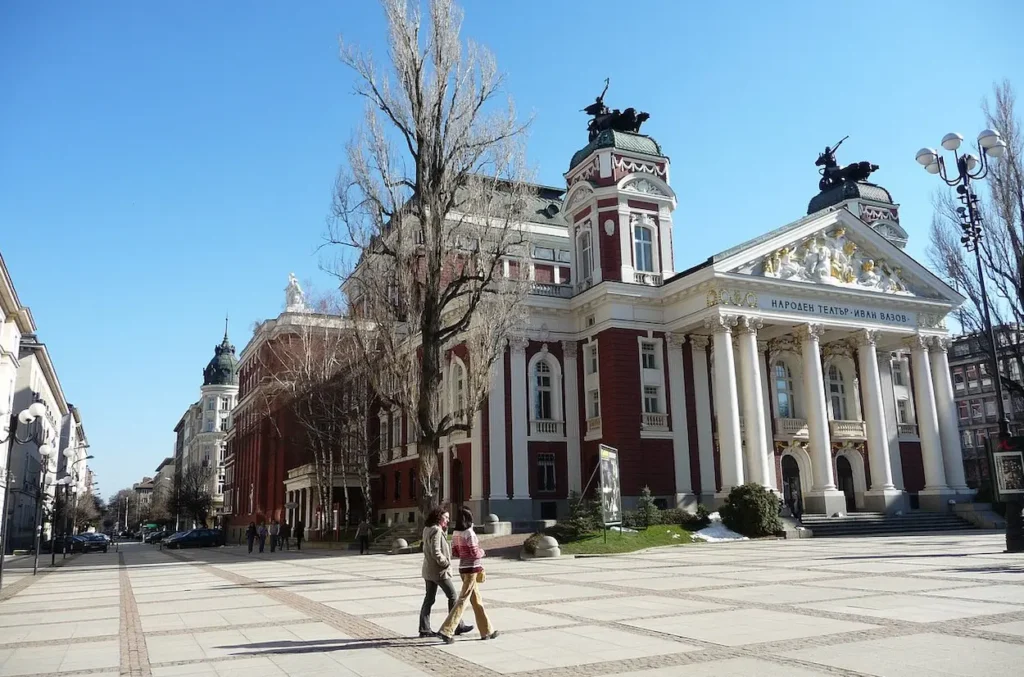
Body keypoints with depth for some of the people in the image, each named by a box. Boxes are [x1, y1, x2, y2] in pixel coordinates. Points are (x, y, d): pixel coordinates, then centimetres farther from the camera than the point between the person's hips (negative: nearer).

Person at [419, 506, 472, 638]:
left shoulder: (427, 529, 10)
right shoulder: (436, 530, -19)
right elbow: (436, 552, -24)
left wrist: (445, 529, 8)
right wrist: (446, 563, -12)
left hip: (428, 570, 9)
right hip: (439, 571, -9)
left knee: (429, 599, 10)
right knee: (452, 597, 4)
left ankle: (424, 629, 12)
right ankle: (458, 626, 12)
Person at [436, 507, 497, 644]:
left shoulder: (456, 533, 5)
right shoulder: (469, 533, -17)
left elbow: (455, 552, 9)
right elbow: (475, 553, -18)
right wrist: (482, 551, 1)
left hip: (463, 568, 8)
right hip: (472, 568, -8)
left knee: (476, 600, 15)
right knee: (462, 600, -6)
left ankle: (487, 631, 23)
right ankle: (446, 631, -8)